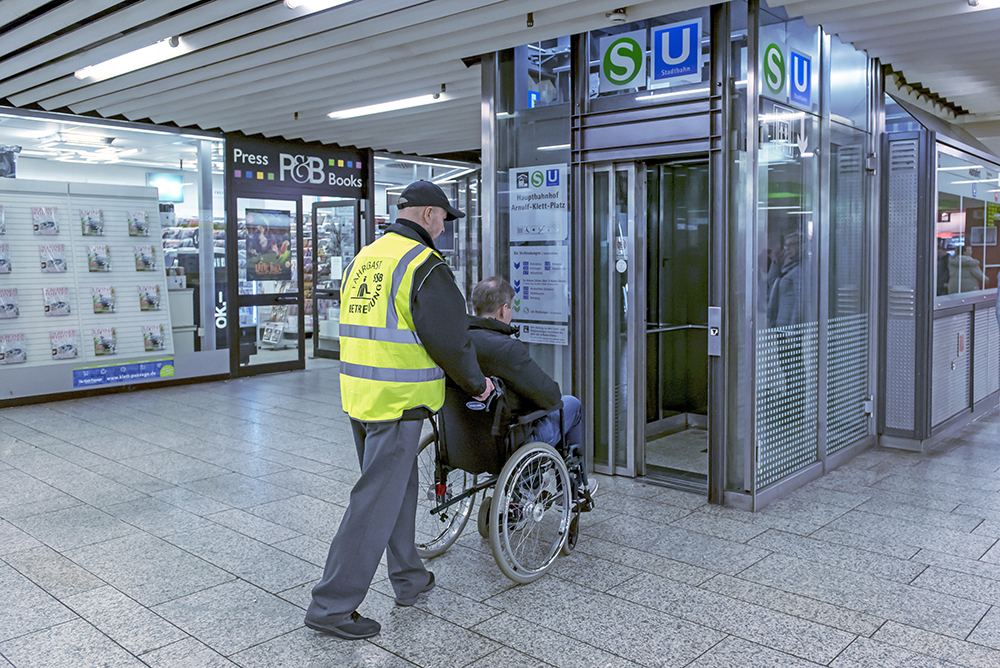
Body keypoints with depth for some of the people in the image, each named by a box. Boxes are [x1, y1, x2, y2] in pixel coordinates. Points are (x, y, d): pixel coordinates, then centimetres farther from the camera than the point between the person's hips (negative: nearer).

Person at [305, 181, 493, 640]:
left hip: (358, 394, 9)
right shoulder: (423, 265, -13)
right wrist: (476, 383, 1)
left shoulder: (363, 259, 14)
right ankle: (332, 606, 6)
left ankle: (408, 578, 35)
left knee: (398, 486, 21)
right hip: (398, 402, -9)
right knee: (375, 503, -1)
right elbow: (449, 339, -15)